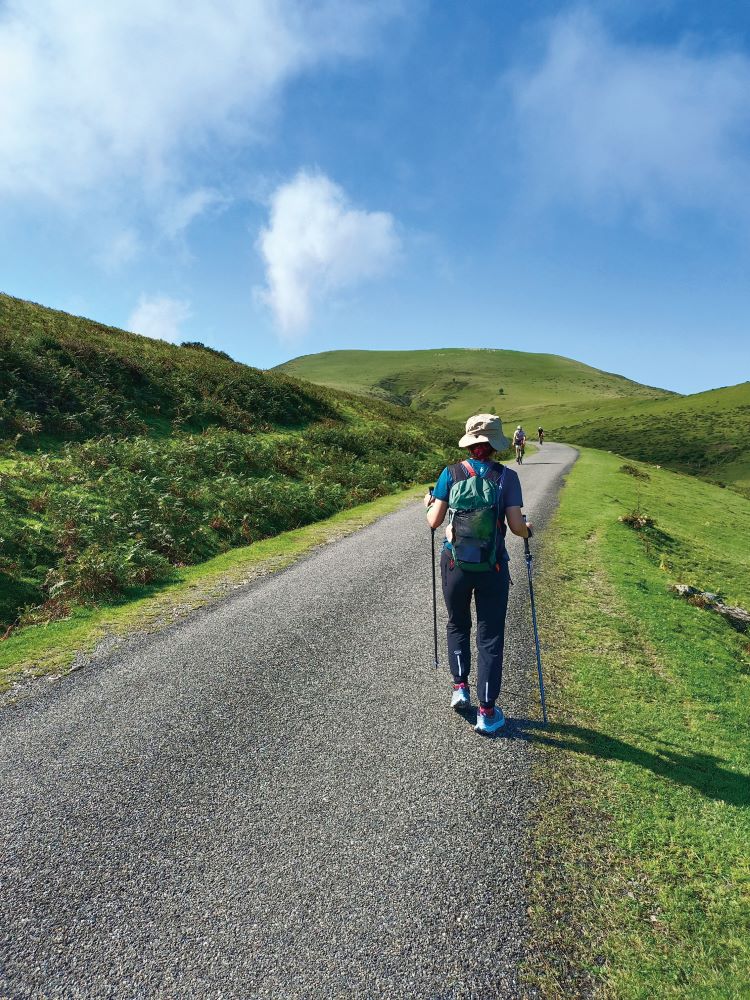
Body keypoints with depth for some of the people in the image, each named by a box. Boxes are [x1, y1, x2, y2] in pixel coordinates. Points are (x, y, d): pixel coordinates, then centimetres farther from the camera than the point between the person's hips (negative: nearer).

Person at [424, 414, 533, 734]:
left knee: (457, 625, 25)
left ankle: (460, 686, 21)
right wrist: (528, 530, 12)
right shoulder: (507, 476, -8)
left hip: (455, 564, 1)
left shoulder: (450, 473, -6)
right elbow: (516, 526, -11)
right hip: (493, 568, -1)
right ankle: (487, 711, 15)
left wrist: (429, 504, 15)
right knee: (490, 636, 10)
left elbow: (434, 521, -6)